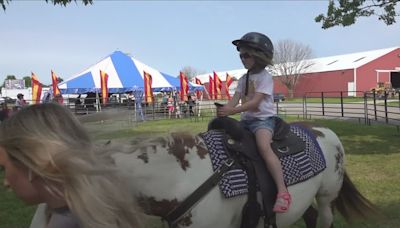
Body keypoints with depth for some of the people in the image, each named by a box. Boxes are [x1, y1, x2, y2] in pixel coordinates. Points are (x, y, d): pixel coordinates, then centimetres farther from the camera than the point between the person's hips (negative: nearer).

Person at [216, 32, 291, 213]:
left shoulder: (265, 77, -7)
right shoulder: (244, 79, 15)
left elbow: (255, 102, -20)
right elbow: (235, 99, 2)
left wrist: (232, 110, -29)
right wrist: (224, 110, -19)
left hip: (263, 118, -8)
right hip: (246, 119, 8)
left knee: (263, 147, -32)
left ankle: (283, 192, -33)